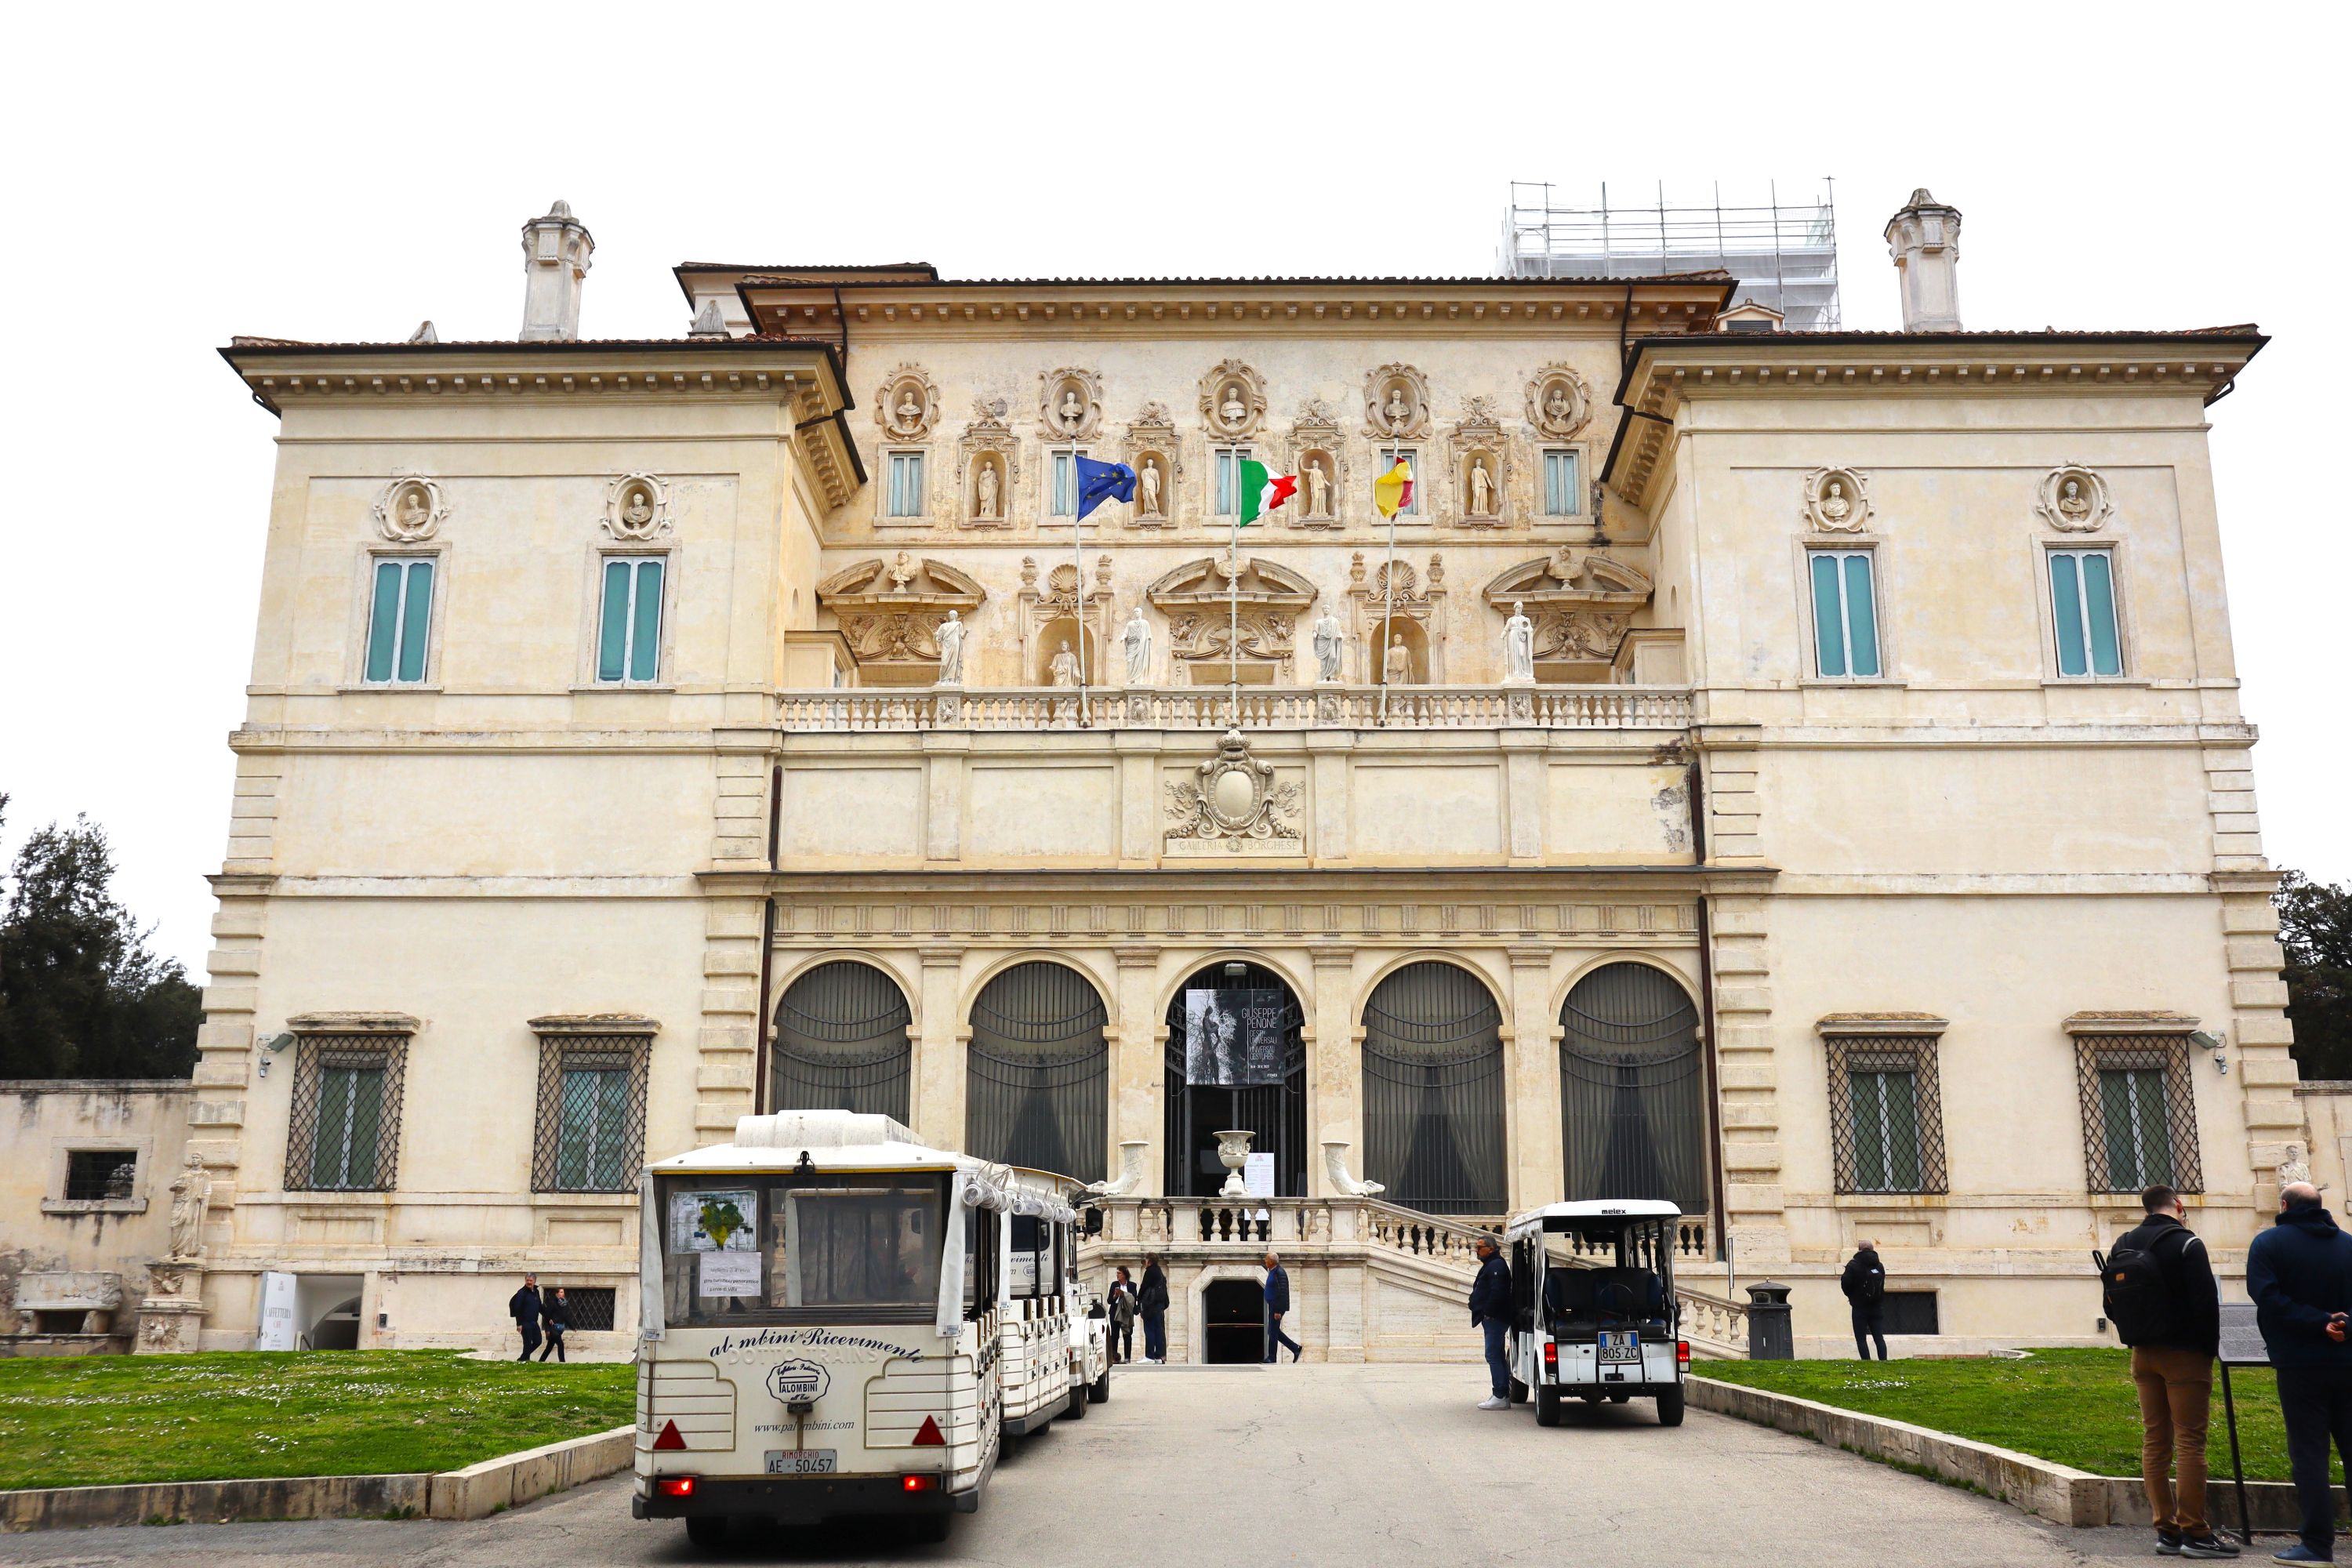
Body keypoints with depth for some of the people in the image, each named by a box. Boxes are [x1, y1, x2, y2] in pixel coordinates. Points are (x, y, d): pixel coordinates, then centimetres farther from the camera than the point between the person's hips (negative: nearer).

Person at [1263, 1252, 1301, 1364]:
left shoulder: (1280, 1272, -17)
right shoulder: (1272, 1272, 13)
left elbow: (1282, 1292, -21)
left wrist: (1278, 1311, -22)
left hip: (1277, 1307, -10)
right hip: (1273, 1306, 10)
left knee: (1273, 1332, -3)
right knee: (1274, 1332, 13)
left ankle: (1272, 1358, 5)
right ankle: (1295, 1348, 19)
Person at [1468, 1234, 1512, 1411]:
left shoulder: (1496, 1266, -13)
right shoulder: (1490, 1265, 21)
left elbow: (1497, 1292, -24)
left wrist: (1488, 1312, -21)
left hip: (1494, 1318, -11)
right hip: (1493, 1319, 11)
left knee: (1493, 1355, -12)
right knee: (1497, 1356, 13)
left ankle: (1500, 1397, -14)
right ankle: (1502, 1395, 18)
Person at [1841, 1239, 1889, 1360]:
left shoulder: (1853, 1265, -10)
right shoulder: (1880, 1266, 5)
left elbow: (1845, 1283, -14)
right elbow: (1882, 1285, 13)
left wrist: (1851, 1296, 6)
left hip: (1860, 1308, -4)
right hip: (1877, 1308, 4)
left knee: (1861, 1338, 1)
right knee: (1879, 1337, 6)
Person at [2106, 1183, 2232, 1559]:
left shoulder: (2122, 1246, 8)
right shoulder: (2185, 1243, -11)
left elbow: (2112, 1305, 11)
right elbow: (2206, 1302, -15)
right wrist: (2211, 1348, -3)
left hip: (2143, 1355, 6)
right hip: (2185, 1355, -6)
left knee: (2155, 1441, 8)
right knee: (2190, 1442, -3)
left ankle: (2166, 1530, 10)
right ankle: (2195, 1533, -3)